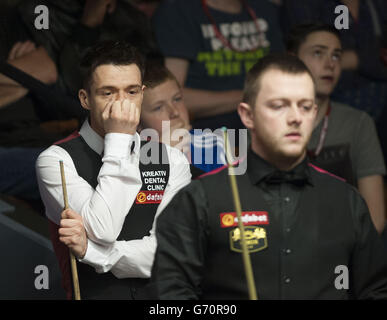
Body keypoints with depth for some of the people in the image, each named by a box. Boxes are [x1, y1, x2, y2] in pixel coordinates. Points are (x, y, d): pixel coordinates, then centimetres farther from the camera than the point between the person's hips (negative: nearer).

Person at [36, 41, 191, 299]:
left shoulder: (173, 161, 8)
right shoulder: (56, 159, 0)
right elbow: (102, 231, -13)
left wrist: (91, 250, -12)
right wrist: (119, 139, -9)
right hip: (93, 293, -2)